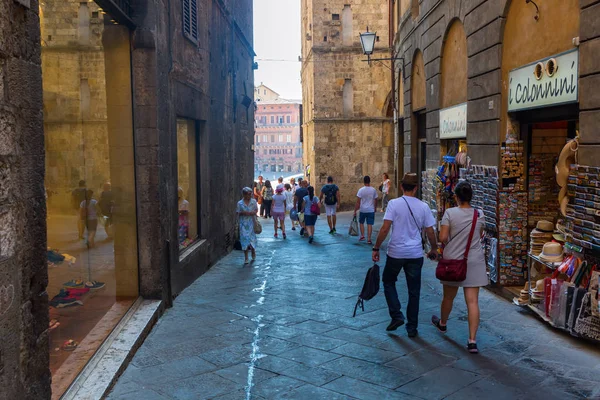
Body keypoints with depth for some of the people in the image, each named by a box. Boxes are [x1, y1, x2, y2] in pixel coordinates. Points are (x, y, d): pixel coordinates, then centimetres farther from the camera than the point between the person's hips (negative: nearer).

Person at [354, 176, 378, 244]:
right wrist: (375, 208, 24)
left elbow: (358, 202, -11)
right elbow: (375, 201, 7)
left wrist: (355, 211, -5)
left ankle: (362, 236, 12)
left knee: (361, 222, 19)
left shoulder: (361, 190, -10)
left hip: (363, 210, -1)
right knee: (369, 224, 2)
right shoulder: (373, 190, -2)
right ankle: (369, 239, 0)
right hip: (371, 210, 1)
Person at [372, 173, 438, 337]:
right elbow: (430, 232, 4)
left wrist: (376, 248, -4)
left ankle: (396, 316, 11)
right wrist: (434, 249, 20)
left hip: (396, 253, -2)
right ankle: (412, 328, 18)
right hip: (415, 254, 2)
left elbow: (385, 228, -14)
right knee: (414, 291, 11)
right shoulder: (423, 207, -1)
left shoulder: (394, 204, -9)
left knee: (388, 282, 22)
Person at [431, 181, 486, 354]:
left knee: (448, 296, 19)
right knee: (473, 301, -2)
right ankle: (472, 340, -5)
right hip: (474, 261, 1)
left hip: (453, 260, -1)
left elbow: (442, 238, -14)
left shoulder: (450, 213, -11)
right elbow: (479, 235, 12)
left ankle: (442, 324, 44)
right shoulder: (479, 215, -1)